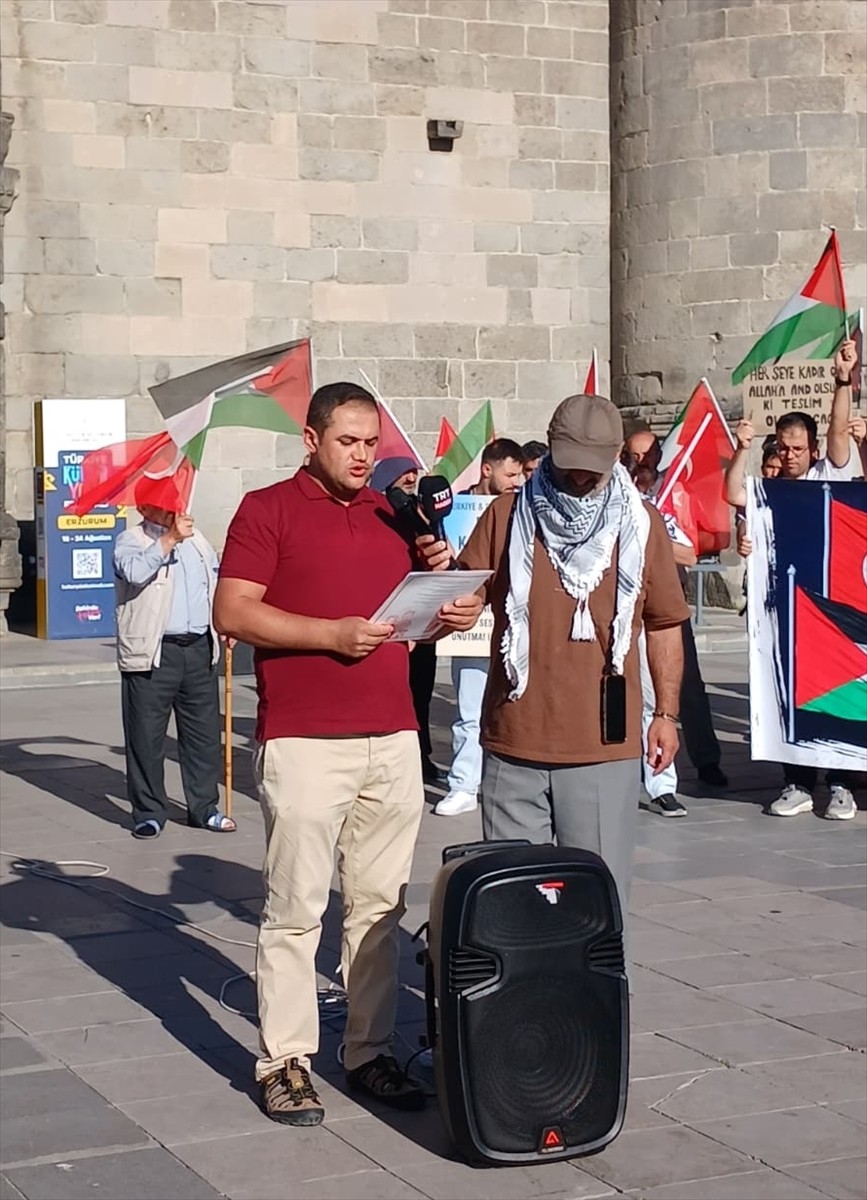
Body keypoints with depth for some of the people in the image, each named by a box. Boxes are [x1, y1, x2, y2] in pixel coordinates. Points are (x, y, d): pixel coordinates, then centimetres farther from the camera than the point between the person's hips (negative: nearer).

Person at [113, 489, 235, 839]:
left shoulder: (197, 539, 17)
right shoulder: (131, 541, -3)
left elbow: (216, 583, 29)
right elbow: (135, 571, -25)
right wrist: (169, 539, -22)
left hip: (199, 650, 5)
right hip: (152, 653, -5)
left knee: (204, 733, 9)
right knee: (146, 736, -1)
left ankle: (204, 807, 21)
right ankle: (149, 813, 10)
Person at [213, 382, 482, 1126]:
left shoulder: (395, 512, 16)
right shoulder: (268, 508, 0)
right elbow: (232, 612, -8)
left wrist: (454, 614, 0)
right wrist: (332, 633, -17)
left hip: (394, 739, 5)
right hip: (303, 743, -5)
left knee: (381, 905, 8)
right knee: (295, 908, -2)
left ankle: (372, 1052, 16)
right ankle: (285, 1063, 6)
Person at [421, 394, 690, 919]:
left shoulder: (641, 522, 5)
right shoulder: (509, 515, 4)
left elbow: (664, 624, 11)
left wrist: (667, 712, 9)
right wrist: (441, 572, -18)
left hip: (606, 746, -1)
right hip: (514, 743, 1)